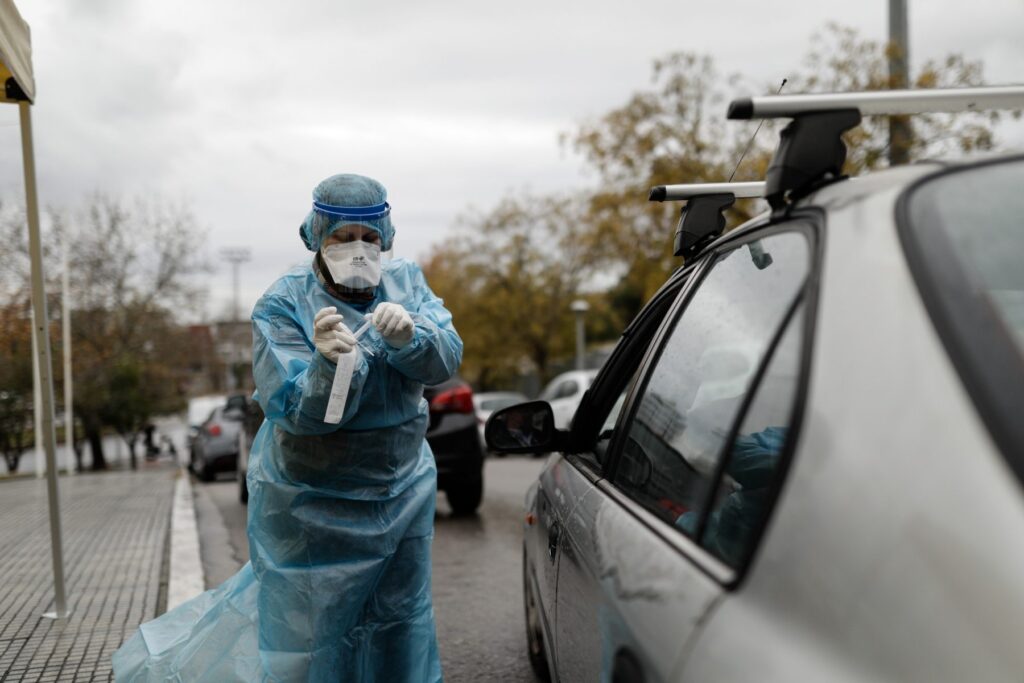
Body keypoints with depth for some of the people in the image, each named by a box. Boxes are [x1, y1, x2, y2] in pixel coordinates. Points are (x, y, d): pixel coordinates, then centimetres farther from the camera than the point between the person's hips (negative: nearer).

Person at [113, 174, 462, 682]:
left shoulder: (407, 283, -3)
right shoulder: (282, 306, -16)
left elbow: (447, 359, -16)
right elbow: (296, 410, -24)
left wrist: (409, 335, -37)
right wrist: (329, 363, -43)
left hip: (403, 494, 4)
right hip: (311, 503, -4)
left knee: (401, 623, 19)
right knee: (305, 629, 6)